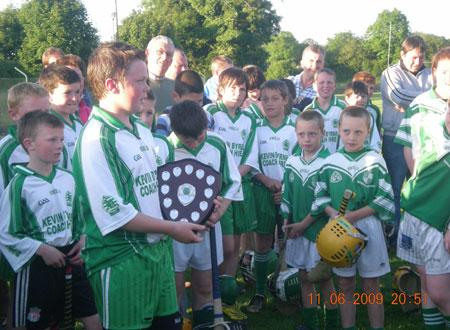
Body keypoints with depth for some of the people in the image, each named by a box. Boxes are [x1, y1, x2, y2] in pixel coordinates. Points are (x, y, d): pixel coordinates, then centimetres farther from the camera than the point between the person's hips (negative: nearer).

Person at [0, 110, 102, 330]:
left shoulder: (68, 179, 7)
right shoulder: (19, 185, -11)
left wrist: (82, 240, 1)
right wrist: (42, 249, -17)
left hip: (70, 261, 5)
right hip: (37, 266, -5)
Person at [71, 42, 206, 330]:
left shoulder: (142, 130, 13)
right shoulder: (97, 138, -16)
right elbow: (113, 211, -21)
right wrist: (171, 228, -15)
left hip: (158, 249, 8)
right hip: (121, 260, -8)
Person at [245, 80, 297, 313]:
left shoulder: (294, 130, 2)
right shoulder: (256, 130, 4)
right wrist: (267, 180, -13)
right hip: (262, 191, 1)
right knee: (261, 243, 4)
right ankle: (260, 292, 13)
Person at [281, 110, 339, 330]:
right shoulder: (292, 161, 4)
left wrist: (304, 224, -11)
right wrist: (287, 221, 4)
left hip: (319, 228, -5)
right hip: (296, 229, 5)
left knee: (324, 278, 4)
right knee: (303, 276, 13)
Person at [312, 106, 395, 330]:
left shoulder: (375, 161, -4)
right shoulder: (330, 162, 2)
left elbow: (386, 198, -7)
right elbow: (320, 195, 5)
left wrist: (355, 215, -15)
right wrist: (333, 213, -14)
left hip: (368, 226, -2)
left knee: (371, 286, 6)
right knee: (345, 285, 13)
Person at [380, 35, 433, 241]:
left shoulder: (429, 75, 11)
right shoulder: (391, 73, 2)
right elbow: (397, 96, -16)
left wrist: (409, 104, -13)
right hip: (396, 139, -3)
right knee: (394, 188, 1)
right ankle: (392, 234, 10)